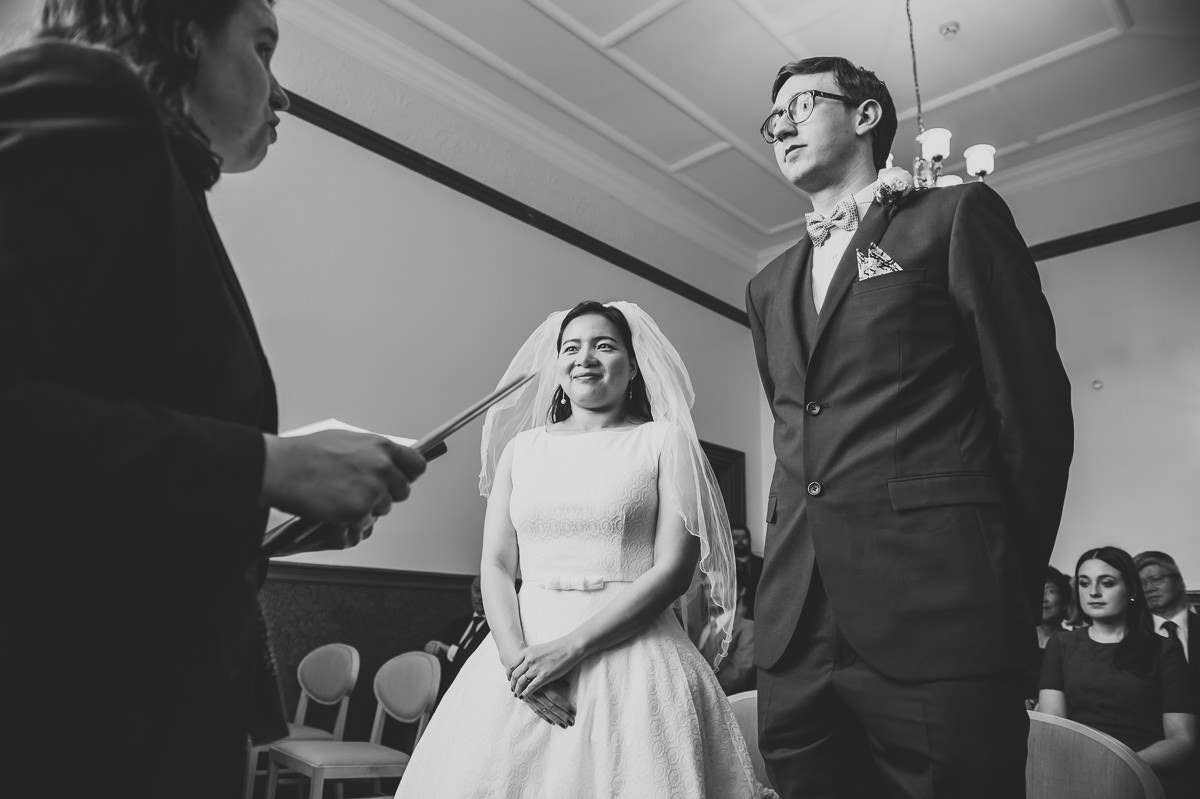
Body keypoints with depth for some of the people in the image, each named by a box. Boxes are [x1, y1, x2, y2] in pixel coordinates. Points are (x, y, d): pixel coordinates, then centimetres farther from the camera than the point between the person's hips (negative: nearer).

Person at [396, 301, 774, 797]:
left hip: (631, 653, -2)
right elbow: (496, 563, 6)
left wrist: (570, 647, -13)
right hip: (524, 648, 3)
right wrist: (514, 656, -11)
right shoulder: (522, 447, 10)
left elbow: (674, 568, -7)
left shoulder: (665, 440, 1)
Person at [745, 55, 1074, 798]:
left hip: (937, 615, -5)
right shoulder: (769, 285, 19)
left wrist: (1012, 586, 1)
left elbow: (1034, 402, 0)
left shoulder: (957, 216, 4)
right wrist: (796, 557, 11)